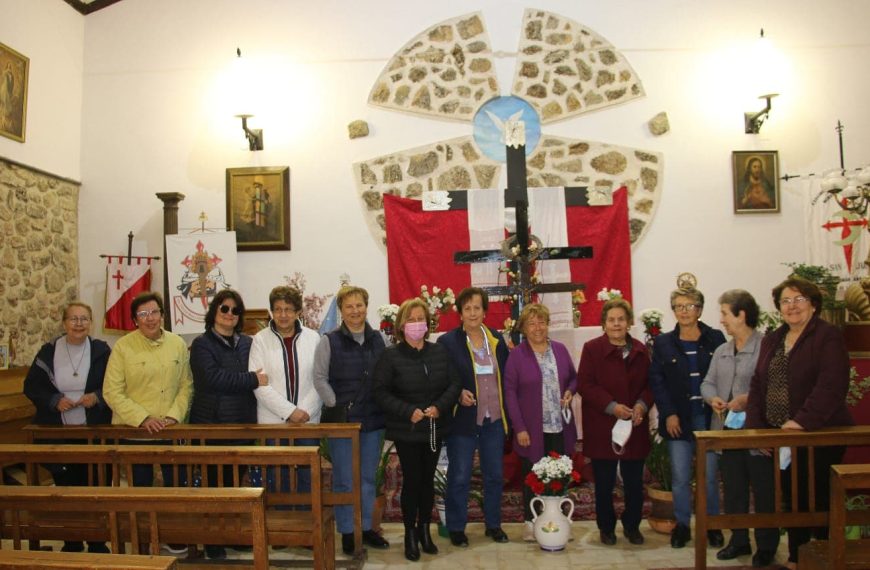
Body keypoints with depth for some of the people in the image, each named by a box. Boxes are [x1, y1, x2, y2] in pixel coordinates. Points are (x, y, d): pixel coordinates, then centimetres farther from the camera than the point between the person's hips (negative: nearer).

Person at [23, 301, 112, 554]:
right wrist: (54, 400, -12)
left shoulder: (102, 351, -3)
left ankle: (97, 542, 20)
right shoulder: (48, 351, 0)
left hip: (95, 432, -1)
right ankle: (71, 542, 28)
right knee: (65, 486, 11)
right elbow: (31, 386, 4)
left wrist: (97, 397, -15)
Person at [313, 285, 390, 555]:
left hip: (373, 419, 3)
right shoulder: (329, 341, -6)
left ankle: (366, 527, 27)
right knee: (344, 480, 5)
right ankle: (347, 532, 18)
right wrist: (335, 405, -10)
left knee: (368, 478, 14)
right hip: (342, 419, -3)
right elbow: (319, 378, -6)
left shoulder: (379, 339, 4)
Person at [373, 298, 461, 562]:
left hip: (435, 428, 4)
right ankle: (410, 534, 18)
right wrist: (409, 411, -20)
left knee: (428, 480, 13)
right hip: (406, 430, -4)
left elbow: (454, 384, 3)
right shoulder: (390, 355, -9)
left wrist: (439, 407, -14)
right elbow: (381, 392, -11)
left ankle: (424, 530, 29)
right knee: (411, 481, 2)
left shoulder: (440, 351, 3)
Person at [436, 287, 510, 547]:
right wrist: (458, 393, -20)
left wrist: (506, 409, 1)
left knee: (494, 475, 14)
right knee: (459, 477, 6)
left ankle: (493, 524, 31)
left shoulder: (497, 339, 4)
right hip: (463, 418, -4)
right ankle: (456, 528, 21)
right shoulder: (447, 341, -7)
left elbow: (506, 376, 8)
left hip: (494, 418, 4)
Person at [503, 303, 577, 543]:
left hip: (559, 427, 3)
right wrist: (519, 428, -11)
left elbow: (573, 378, 17)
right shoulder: (516, 355, -6)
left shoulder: (560, 349, 6)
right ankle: (530, 522, 23)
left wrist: (570, 392, -6)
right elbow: (509, 392, -8)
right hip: (531, 429, -3)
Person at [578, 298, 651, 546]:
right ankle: (606, 527, 24)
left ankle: (632, 526, 28)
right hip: (602, 428, -3)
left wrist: (642, 405, -11)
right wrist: (612, 406, -20)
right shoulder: (592, 348, -5)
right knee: (604, 482, 7)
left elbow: (649, 384, 9)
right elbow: (585, 385, -11)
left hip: (634, 427, 3)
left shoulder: (640, 350, 7)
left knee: (634, 482, 9)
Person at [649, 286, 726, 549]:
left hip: (708, 417, 0)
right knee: (680, 477, 5)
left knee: (709, 475, 7)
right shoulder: (663, 343, 4)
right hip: (678, 419, 0)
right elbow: (656, 380, 2)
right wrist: (668, 414, -6)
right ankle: (682, 524, 19)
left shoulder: (715, 339, 2)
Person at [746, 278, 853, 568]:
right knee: (793, 500, 14)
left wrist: (801, 421, -25)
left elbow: (831, 387, -19)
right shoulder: (771, 340, 13)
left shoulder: (828, 337, -8)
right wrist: (756, 427, 0)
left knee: (818, 501, 4)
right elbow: (757, 386, 10)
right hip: (779, 438, 6)